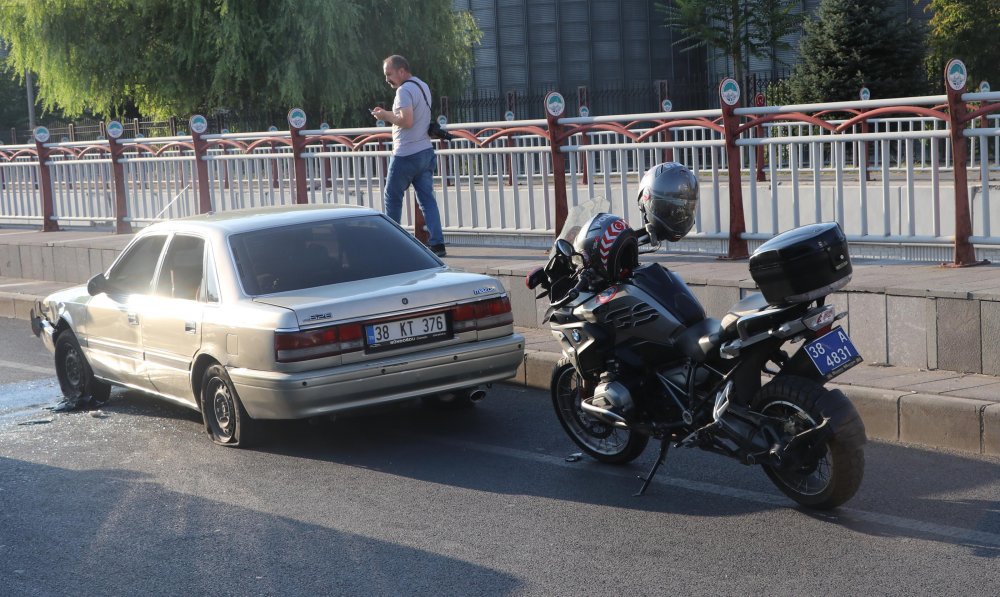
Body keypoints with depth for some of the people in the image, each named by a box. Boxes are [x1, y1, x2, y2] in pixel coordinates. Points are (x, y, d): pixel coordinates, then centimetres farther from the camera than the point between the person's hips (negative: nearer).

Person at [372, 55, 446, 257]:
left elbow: (406, 120, -25)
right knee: (427, 199, 4)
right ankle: (437, 243, -3)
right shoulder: (423, 86, 16)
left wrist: (386, 115, -10)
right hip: (426, 151, 8)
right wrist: (389, 114, 15)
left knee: (392, 197, 6)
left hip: (406, 155, -8)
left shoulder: (404, 90, -14)